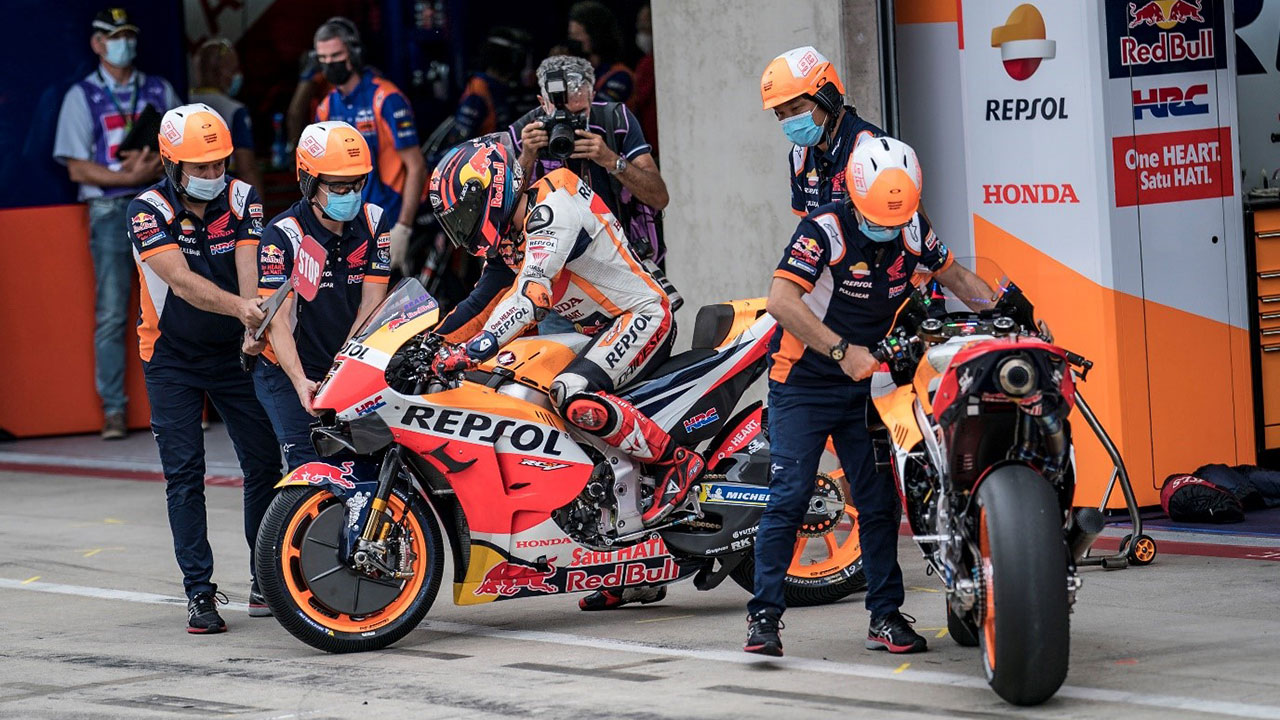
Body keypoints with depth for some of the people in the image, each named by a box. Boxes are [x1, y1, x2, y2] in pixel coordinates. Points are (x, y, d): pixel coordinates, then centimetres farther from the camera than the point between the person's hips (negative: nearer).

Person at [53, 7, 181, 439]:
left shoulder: (160, 91, 14)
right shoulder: (82, 96, 4)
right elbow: (77, 168, -2)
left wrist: (157, 165, -9)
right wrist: (130, 175, -14)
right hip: (110, 209, -3)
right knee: (110, 314, -6)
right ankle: (113, 410, -2)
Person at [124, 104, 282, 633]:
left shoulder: (241, 198, -6)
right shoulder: (148, 212, -15)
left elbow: (248, 268, -19)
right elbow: (180, 279, -29)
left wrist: (257, 323, -38)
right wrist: (238, 307, -44)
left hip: (235, 351, 2)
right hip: (172, 359, -2)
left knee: (265, 462, -1)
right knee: (184, 474, -6)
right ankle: (199, 593, -3)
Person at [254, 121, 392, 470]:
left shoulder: (374, 222, -1)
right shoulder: (282, 235, -14)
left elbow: (371, 304, -4)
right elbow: (278, 319, -19)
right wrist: (300, 382, -33)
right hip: (287, 373, -4)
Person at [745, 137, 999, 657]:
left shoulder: (913, 230, -3)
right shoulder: (826, 229, -22)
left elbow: (954, 275, 14)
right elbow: (781, 300, -32)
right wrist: (842, 350, -36)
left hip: (867, 381, 5)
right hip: (804, 382, -5)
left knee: (879, 500, 4)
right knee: (789, 497, -11)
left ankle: (886, 615, 11)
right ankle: (764, 614, -10)